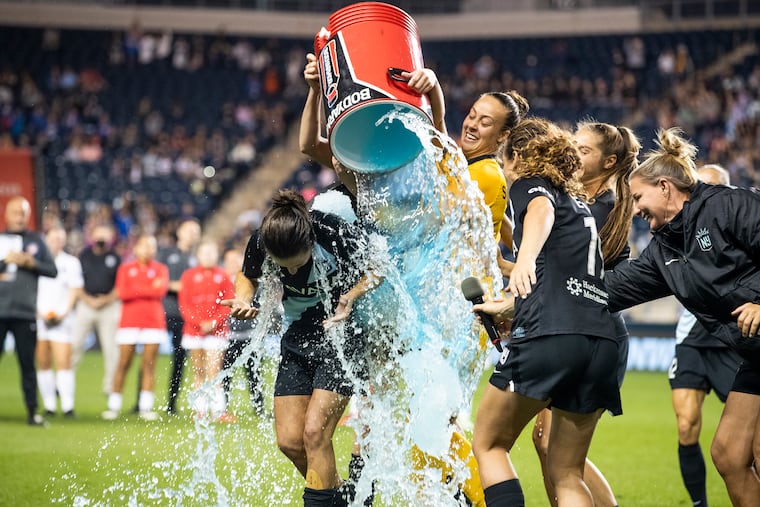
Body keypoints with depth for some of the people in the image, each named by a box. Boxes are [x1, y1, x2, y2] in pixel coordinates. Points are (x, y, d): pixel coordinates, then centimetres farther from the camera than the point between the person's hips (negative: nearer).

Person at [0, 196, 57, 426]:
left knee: (28, 364, 4)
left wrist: (30, 262, -7)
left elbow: (52, 270, 6)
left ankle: (32, 412, 9)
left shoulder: (36, 241, 10)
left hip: (25, 312, 1)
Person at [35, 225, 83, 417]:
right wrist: (39, 313, -4)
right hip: (38, 318, 2)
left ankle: (67, 405, -13)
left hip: (61, 318, -2)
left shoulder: (71, 262, 8)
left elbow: (75, 289, 6)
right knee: (43, 363, 1)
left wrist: (64, 312, -6)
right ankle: (49, 405, 5)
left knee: (63, 362, -12)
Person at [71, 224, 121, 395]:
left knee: (111, 347, 1)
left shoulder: (115, 258, 3)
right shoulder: (84, 255, 7)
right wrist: (87, 299, -5)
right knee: (74, 343, -4)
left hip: (109, 305, -1)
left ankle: (110, 387, 10)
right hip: (86, 303, 1)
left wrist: (106, 300, -9)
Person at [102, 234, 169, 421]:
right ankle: (114, 406, 2)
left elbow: (161, 290, -7)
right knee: (123, 364, -3)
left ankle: (146, 407, -1)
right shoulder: (126, 269, 11)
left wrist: (135, 290, -5)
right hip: (129, 321, 0)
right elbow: (122, 293, -5)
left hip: (153, 322, 0)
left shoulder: (160, 269, 11)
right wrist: (149, 288, -6)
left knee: (149, 364, -3)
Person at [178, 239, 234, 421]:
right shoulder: (189, 276, 6)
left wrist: (214, 322, -11)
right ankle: (201, 409, 10)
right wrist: (199, 322, -10)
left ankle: (218, 410, -10)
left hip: (216, 330, -1)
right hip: (194, 331, 1)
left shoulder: (223, 277, 6)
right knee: (198, 371, 4)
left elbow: (228, 304, 2)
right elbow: (184, 303, 2)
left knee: (214, 371, -8)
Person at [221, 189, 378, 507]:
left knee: (314, 431, -17)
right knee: (289, 440, 0)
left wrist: (351, 297, -26)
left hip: (343, 335, -5)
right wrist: (242, 301, -15)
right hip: (298, 339, 5)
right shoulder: (260, 243, -17)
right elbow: (248, 276, 6)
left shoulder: (337, 235, -27)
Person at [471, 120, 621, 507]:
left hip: (549, 334, -7)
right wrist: (506, 306, 59)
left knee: (488, 445, 7)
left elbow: (542, 211, -16)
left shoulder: (529, 185, 10)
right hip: (601, 340, 7)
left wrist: (525, 256, -37)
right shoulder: (580, 203, 31)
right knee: (566, 473, 12)